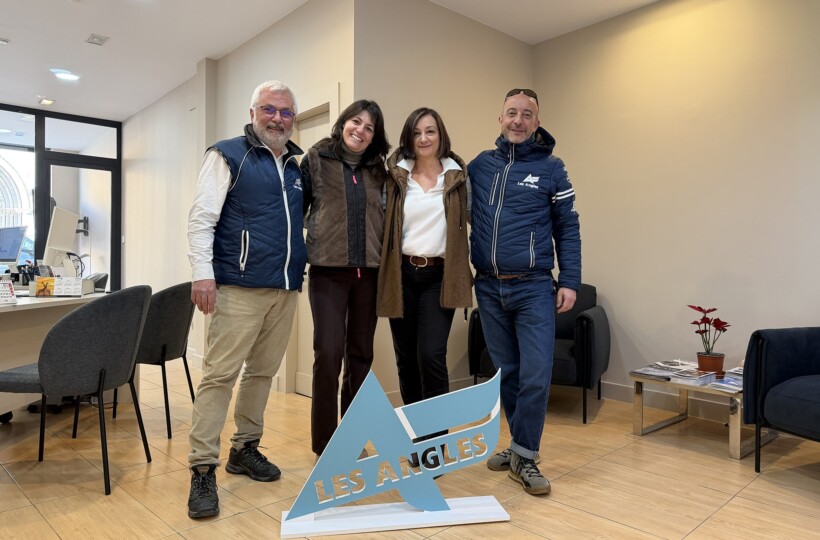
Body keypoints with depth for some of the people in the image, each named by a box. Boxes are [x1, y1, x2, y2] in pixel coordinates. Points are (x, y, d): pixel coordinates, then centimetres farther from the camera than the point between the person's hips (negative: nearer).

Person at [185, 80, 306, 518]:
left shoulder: (298, 165, 16)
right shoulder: (228, 156, 1)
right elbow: (201, 217, -6)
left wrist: (302, 272, 9)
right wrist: (202, 274, -14)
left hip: (286, 288, 6)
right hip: (240, 287, -6)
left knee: (263, 371, 12)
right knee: (219, 374, -5)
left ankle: (245, 448, 27)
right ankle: (202, 469, 4)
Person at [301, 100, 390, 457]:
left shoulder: (377, 169, 13)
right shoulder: (316, 159, 4)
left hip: (368, 272, 4)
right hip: (328, 270, -3)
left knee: (361, 353, 9)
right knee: (328, 353, -5)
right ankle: (324, 443, 11)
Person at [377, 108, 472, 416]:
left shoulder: (457, 175, 4)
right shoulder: (396, 176, 6)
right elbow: (384, 224, 6)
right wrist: (383, 268, -1)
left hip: (439, 277, -2)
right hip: (402, 275, 2)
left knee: (431, 355, -13)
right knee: (406, 359, 8)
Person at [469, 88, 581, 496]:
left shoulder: (551, 169, 1)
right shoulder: (479, 165, 7)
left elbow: (568, 229, 2)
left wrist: (570, 281, -4)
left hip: (534, 289, -2)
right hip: (489, 288, 3)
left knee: (536, 375, -6)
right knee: (506, 372, 12)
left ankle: (524, 456, 11)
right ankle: (521, 446, 28)